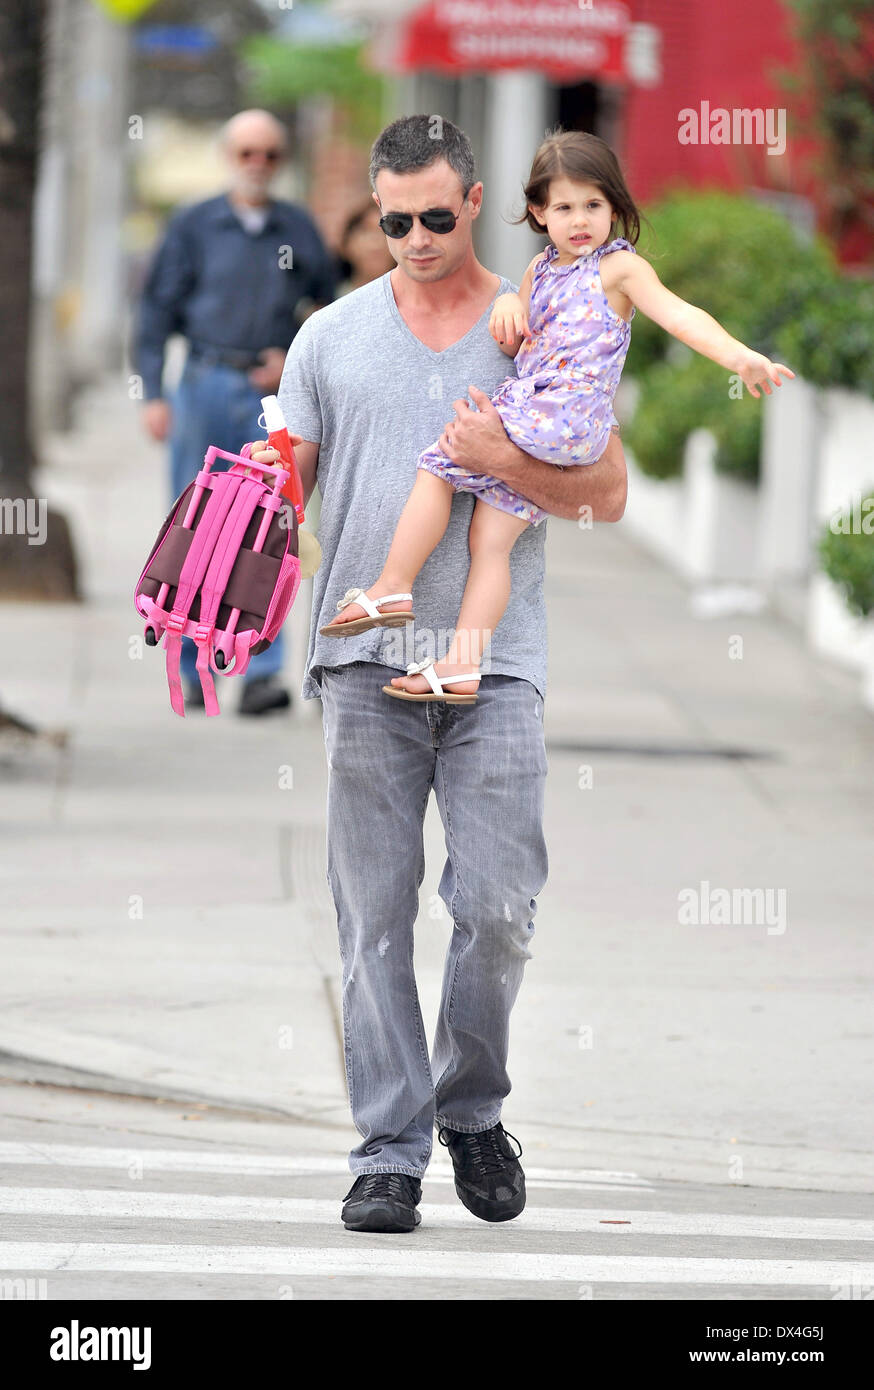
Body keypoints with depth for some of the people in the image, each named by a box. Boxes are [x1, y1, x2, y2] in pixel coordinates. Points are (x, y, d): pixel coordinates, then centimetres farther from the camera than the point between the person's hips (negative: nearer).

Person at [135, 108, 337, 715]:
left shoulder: (299, 229, 10)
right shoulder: (194, 227, 6)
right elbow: (157, 312, 5)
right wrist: (154, 394, -3)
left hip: (272, 395, 0)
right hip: (206, 387, 0)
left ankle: (262, 671, -13)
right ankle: (195, 669, 10)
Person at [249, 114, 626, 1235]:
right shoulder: (332, 336, 12)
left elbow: (608, 494, 5)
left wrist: (505, 461, -12)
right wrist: (263, 480, -11)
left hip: (495, 663, -1)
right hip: (366, 661, 1)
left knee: (499, 907, -8)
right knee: (376, 916, -1)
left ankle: (472, 1108, 15)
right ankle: (389, 1150, 3)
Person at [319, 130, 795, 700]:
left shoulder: (621, 267, -2)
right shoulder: (542, 268, 21)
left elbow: (679, 314, -14)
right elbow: (514, 342, 26)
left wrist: (739, 355, -29)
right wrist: (508, 303, 3)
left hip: (565, 413, -8)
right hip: (528, 414, 8)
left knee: (437, 464, -8)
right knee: (490, 537, 2)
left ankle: (393, 587, -3)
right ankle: (462, 668, 0)